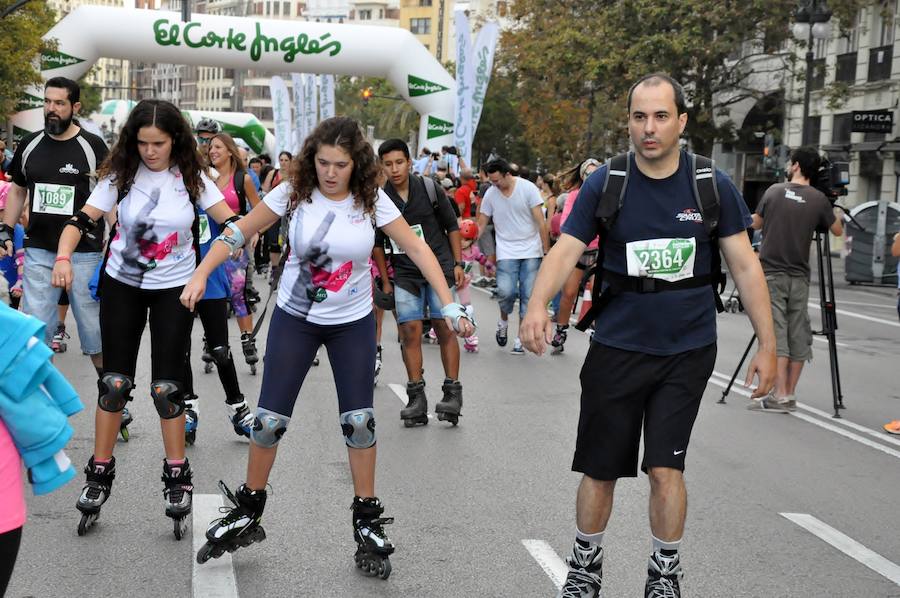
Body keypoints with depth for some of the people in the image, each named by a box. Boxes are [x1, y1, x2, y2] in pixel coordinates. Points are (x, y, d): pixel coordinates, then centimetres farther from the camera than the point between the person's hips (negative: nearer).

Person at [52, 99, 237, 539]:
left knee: (166, 385, -1)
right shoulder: (121, 175, -7)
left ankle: (177, 477, 13)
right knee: (114, 381, 4)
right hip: (121, 285, 1)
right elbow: (82, 220, -11)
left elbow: (231, 222, -13)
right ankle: (100, 473, 16)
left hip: (174, 288, -1)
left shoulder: (191, 177, -8)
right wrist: (64, 258, -28)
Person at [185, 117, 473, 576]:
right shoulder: (294, 193, -11)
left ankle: (367, 523, 15)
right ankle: (248, 512, 20)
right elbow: (239, 233, -5)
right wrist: (201, 275, -15)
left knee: (359, 421, 0)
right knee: (270, 418, 0)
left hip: (353, 322, 0)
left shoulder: (371, 200, -12)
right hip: (294, 318, 0)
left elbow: (416, 249, -11)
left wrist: (449, 305, -18)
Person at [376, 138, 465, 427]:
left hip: (439, 266, -1)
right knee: (410, 332, -4)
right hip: (405, 272, 1)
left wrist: (458, 264, 1)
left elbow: (452, 226, 4)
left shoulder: (429, 188, -5)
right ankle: (417, 398, 2)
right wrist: (385, 280, 9)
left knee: (444, 329, -5)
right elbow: (377, 243, 8)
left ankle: (452, 394, 2)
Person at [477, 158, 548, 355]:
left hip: (531, 251, -1)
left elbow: (541, 222, -4)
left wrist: (547, 251, -4)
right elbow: (480, 225, 6)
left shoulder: (528, 188, -6)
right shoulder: (490, 194, 1)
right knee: (506, 291, -16)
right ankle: (503, 320, 16)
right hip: (506, 252, 1)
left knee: (528, 295, 0)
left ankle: (521, 338, 11)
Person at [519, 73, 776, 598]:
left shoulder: (713, 186, -4)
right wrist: (539, 304, -29)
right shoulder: (605, 184, -5)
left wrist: (768, 344, -2)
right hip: (617, 349, 1)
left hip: (687, 352, 0)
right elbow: (566, 251, -10)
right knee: (601, 470, 9)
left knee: (665, 467, -4)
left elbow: (745, 265, 0)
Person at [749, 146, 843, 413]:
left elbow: (755, 224, 13)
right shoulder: (819, 199, 0)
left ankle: (780, 395, -14)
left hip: (771, 274, -1)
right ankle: (790, 394, 11)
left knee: (775, 333, -6)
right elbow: (837, 231, 14)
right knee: (798, 336, 9)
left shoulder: (774, 191, 1)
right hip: (799, 277, 2)